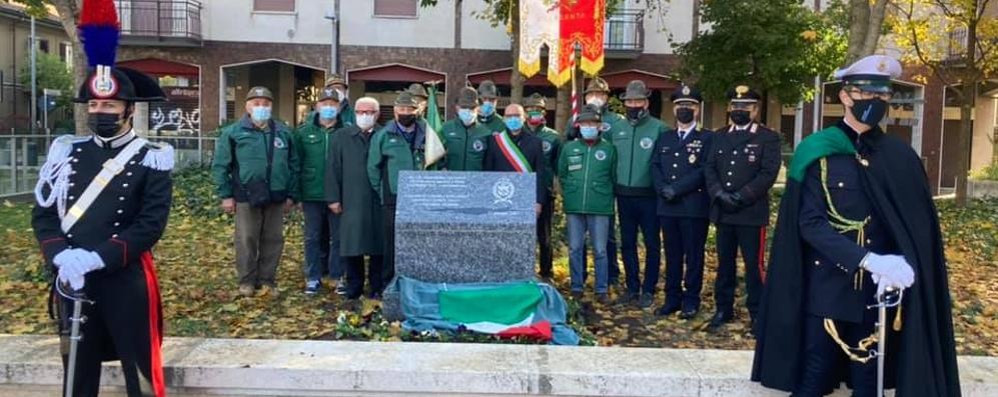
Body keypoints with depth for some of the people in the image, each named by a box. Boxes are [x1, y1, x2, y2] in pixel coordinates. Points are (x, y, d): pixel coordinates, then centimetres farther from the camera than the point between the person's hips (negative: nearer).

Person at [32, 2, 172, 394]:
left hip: (127, 282, -4)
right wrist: (62, 258, -15)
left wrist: (96, 257, -22)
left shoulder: (151, 160, -6)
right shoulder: (66, 154, 6)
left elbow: (151, 225, -13)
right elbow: (43, 215, 4)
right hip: (72, 282, 4)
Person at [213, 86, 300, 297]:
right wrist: (226, 195, -5)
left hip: (276, 197, 3)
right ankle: (247, 281, 17)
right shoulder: (234, 132, -1)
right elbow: (220, 165, -1)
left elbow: (293, 165, 12)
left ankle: (267, 280, 20)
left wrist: (291, 195, 8)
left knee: (273, 240, 8)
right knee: (247, 241, 4)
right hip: (246, 197, -3)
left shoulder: (283, 132, 8)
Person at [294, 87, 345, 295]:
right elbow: (296, 164, 4)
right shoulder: (303, 132, 4)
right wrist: (296, 194, 0)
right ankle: (313, 278, 18)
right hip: (312, 195, 1)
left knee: (338, 237, 7)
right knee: (313, 237, 8)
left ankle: (338, 276, 18)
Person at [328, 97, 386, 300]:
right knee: (352, 244, 2)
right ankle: (354, 286, 15)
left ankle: (378, 286, 17)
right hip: (352, 201, 1)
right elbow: (334, 169, 7)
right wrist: (333, 198, 1)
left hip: (380, 202, -1)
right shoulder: (341, 137, 10)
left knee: (379, 245, 5)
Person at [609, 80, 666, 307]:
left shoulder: (658, 128, -7)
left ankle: (648, 290, 14)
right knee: (627, 243, 11)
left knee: (652, 244, 3)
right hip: (624, 195, 4)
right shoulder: (616, 128, 7)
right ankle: (632, 287, 22)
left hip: (649, 196, -4)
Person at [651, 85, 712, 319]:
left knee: (693, 256, 2)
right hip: (667, 207, 4)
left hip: (694, 207, -4)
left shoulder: (707, 138, 2)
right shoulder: (664, 138, 18)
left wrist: (676, 189, -15)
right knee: (672, 255, 10)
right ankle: (672, 298, 18)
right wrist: (663, 189, -9)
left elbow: (705, 171, -10)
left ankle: (691, 300, 10)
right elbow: (655, 166, 10)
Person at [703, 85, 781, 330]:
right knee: (724, 263, 12)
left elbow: (768, 173, -11)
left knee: (753, 265, 2)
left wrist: (740, 197, -17)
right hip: (723, 212, 4)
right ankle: (723, 309, 23)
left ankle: (757, 312, 14)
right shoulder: (720, 136, 14)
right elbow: (709, 169, 7)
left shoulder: (768, 138, -1)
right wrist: (719, 194, -10)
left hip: (752, 213, -4)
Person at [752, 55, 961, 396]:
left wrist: (903, 264, -16)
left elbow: (918, 226, 4)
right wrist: (869, 260, -24)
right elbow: (810, 224, -12)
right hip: (827, 288, -3)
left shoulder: (900, 157, 5)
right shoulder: (818, 153, -5)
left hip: (878, 291, 3)